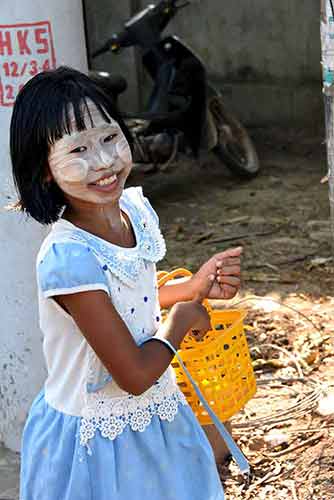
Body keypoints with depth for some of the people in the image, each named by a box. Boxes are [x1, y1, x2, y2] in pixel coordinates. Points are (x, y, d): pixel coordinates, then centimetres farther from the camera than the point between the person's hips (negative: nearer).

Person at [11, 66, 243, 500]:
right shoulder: (67, 257, -31)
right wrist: (183, 317, -10)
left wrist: (196, 287, -4)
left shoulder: (136, 208, -7)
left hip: (158, 416, 7)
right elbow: (134, 374, -26)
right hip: (97, 440, -7)